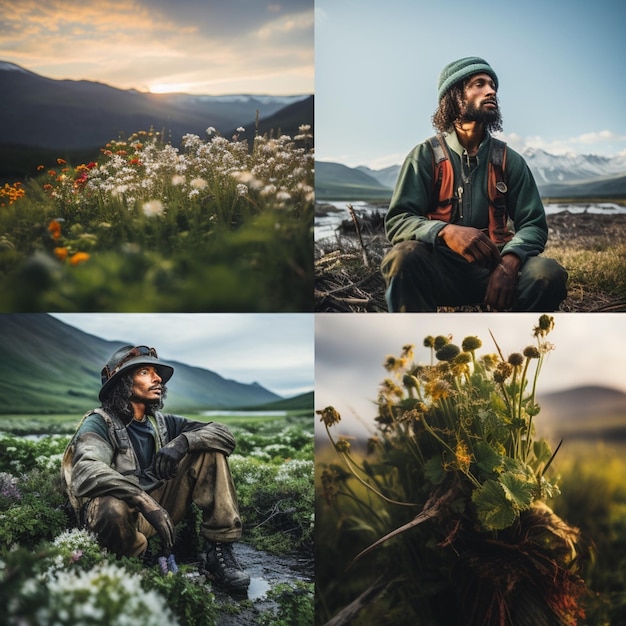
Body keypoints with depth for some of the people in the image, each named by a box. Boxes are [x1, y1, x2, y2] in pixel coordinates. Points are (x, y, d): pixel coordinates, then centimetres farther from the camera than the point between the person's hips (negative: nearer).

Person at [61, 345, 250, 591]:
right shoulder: (100, 423, -9)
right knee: (112, 508, -41)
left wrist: (182, 441, -22)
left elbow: (224, 435, -1)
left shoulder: (162, 423, 8)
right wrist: (145, 502, -42)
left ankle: (217, 552, -12)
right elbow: (87, 472, -30)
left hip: (159, 508, 6)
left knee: (209, 450, -7)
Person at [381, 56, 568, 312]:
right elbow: (397, 221, -7)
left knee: (548, 274, -27)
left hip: (493, 267, 2)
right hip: (440, 269, -2)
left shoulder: (509, 160, 9)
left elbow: (532, 224, 3)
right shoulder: (425, 155, 2)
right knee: (403, 257, -34)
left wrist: (510, 261, -22)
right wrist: (446, 232, -30)